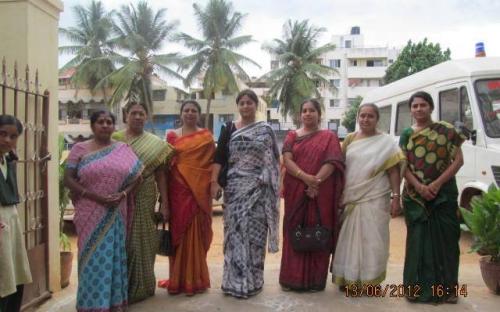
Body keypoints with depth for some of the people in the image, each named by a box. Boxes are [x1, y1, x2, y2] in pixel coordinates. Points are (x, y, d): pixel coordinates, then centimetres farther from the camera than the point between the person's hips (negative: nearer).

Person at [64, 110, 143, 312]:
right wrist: (93, 195, -15)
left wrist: (123, 194, -11)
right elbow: (68, 179, -4)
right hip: (90, 213, -2)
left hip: (115, 213, 2)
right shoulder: (80, 149, 1)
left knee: (114, 253, 8)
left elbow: (136, 176, 6)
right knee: (93, 256, 1)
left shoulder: (124, 150, 6)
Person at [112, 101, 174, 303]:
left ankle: (142, 287, 20)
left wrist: (164, 203, -2)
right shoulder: (114, 140, 5)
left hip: (145, 201, 0)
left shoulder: (156, 144, 4)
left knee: (142, 242, 6)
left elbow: (160, 175, 3)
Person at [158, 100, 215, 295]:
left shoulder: (206, 136, 5)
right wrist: (165, 190, 0)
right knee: (178, 231, 5)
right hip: (178, 190, 2)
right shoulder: (172, 136, 9)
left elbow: (213, 162, 3)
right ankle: (178, 279, 16)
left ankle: (195, 279, 13)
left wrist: (213, 184, -9)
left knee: (196, 232, 1)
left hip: (199, 191, -2)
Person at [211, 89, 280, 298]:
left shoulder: (266, 130, 6)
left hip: (259, 189, 0)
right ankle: (236, 279, 11)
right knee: (235, 230, 1)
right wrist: (214, 181, -10)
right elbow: (219, 157, 1)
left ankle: (252, 280, 14)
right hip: (235, 187, 1)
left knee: (255, 231, 1)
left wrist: (276, 186, 0)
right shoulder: (229, 129, 7)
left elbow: (275, 160, 6)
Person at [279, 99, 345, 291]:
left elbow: (331, 162, -7)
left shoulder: (329, 137, 6)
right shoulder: (292, 136, 10)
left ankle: (315, 280, 13)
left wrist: (317, 181, -22)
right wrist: (306, 177, -21)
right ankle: (292, 278, 13)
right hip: (295, 193, 1)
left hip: (321, 194, -1)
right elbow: (287, 160, -5)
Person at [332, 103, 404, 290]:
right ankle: (348, 278, 19)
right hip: (351, 199, 3)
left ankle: (371, 280, 14)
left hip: (374, 200, -3)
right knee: (349, 240, 8)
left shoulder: (386, 142, 1)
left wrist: (396, 197, -8)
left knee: (372, 240, 2)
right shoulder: (350, 139, 10)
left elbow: (393, 171, -1)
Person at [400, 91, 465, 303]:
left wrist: (437, 183, -14)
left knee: (445, 239, 0)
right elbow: (403, 165, 3)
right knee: (418, 240, 4)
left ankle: (446, 287, 10)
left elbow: (458, 160, -3)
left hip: (444, 194, -2)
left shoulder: (446, 130, 2)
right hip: (415, 196, 2)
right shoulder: (406, 135, 8)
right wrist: (419, 186, -14)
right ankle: (418, 286, 12)